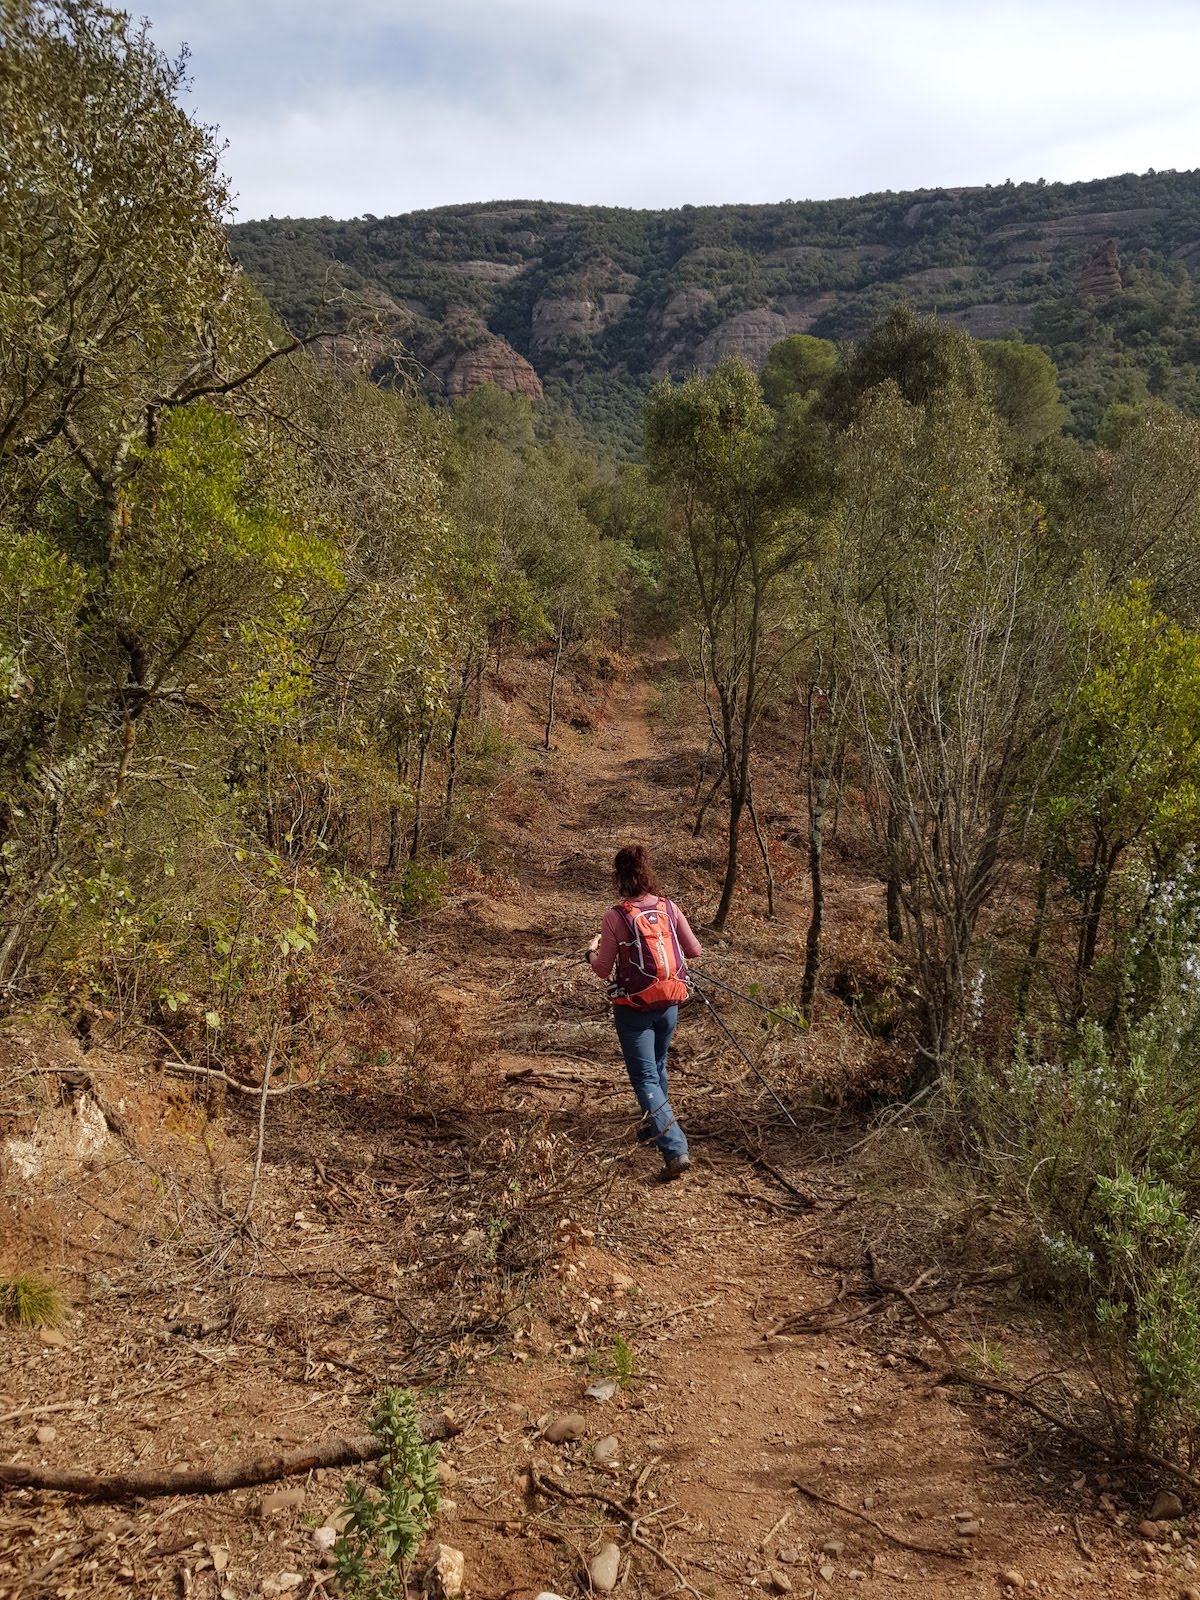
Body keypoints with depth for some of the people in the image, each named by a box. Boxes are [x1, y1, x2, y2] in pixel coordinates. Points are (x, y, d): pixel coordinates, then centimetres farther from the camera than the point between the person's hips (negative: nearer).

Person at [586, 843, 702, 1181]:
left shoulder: (615, 916, -16)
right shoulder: (669, 907, -4)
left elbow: (603, 970, -8)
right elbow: (694, 951, 5)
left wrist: (592, 952, 12)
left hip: (633, 1008, -5)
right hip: (669, 1004, 5)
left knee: (645, 1079, -1)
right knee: (657, 1068, 26)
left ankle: (675, 1150, -13)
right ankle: (654, 1127, 45)